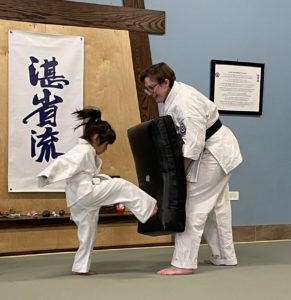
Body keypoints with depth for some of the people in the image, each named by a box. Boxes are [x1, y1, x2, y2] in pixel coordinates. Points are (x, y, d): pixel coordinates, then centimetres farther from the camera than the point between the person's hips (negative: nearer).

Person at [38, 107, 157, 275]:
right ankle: (150, 207, -1)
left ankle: (81, 267, 25)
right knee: (122, 186, -10)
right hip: (84, 193, -11)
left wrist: (109, 181, 21)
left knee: (88, 233, 17)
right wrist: (47, 176, -41)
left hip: (84, 198, 11)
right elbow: (63, 162, -28)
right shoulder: (83, 151, -14)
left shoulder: (89, 153, 21)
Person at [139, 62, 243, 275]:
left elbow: (194, 142, -31)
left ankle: (184, 263, -6)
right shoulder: (172, 96, 2)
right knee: (216, 206, 17)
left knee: (194, 206, -11)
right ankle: (225, 257, 29)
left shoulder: (184, 102, -29)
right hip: (215, 151, 11)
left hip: (216, 153, -10)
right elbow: (177, 133, 12)